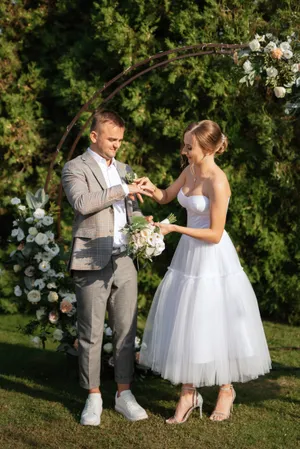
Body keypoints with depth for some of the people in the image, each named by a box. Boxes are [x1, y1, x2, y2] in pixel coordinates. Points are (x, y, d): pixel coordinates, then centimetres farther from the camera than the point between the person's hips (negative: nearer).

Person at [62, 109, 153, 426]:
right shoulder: (75, 168, -2)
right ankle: (93, 398, 12)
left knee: (126, 330, 6)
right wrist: (122, 190, -19)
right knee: (91, 334, 1)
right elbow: (81, 202, -20)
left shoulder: (124, 170, 18)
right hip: (92, 263, -5)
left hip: (123, 261, 5)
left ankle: (124, 394, 16)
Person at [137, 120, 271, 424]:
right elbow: (166, 197, 18)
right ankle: (188, 393, 17)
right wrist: (150, 188, -3)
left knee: (214, 325, 4)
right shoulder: (190, 170, 3)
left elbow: (215, 233, -20)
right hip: (189, 254, 8)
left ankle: (226, 389, 24)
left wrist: (174, 229, -21)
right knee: (184, 324, 8)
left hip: (212, 258, -8)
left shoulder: (217, 182, -21)